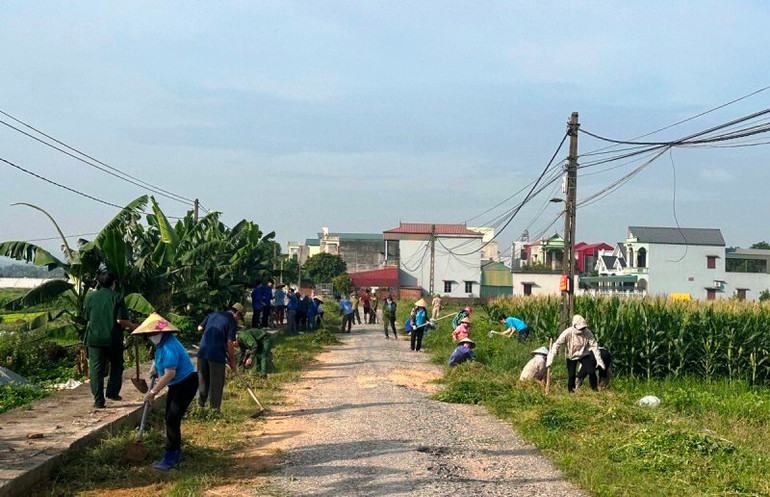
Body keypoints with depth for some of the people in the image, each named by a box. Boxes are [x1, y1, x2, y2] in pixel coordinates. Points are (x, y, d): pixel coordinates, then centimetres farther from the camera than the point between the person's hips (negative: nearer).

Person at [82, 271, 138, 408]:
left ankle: (99, 401, 3)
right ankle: (112, 392, 15)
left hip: (94, 338, 2)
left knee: (96, 369, 4)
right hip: (113, 339, -2)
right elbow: (120, 320, -13)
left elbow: (86, 317, 10)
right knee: (116, 365, 20)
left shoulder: (91, 297, 2)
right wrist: (132, 326, 4)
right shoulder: (117, 297, -7)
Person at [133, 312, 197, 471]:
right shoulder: (162, 343, 3)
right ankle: (175, 455, 27)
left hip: (186, 384, -11)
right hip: (176, 385, 11)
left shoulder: (169, 347, -28)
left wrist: (153, 392, -24)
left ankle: (170, 458, -4)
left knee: (172, 420, -11)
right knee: (170, 419, 15)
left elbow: (169, 374, -31)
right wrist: (155, 368, 8)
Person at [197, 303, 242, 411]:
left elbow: (200, 328, 19)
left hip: (202, 352, 6)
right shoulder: (232, 322, -5)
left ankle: (200, 404, 27)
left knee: (202, 380, 19)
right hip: (217, 354, -6)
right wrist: (233, 361, -1)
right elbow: (230, 344, -10)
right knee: (217, 383, 6)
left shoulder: (212, 314, 13)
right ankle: (215, 408, 12)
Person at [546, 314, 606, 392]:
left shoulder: (588, 333, -23)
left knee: (591, 371, -12)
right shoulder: (567, 333, -28)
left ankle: (595, 389, 10)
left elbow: (594, 346, -17)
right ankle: (571, 391, 22)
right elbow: (557, 345, -28)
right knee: (571, 375, -3)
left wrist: (599, 360, -18)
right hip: (571, 356, -1)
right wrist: (550, 360, -35)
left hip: (584, 355, 1)